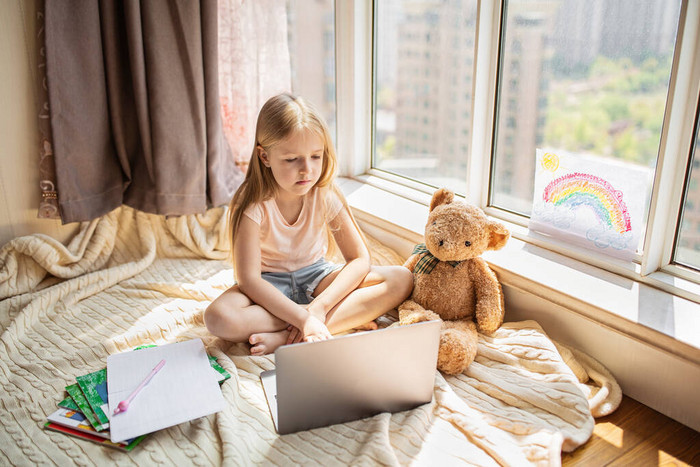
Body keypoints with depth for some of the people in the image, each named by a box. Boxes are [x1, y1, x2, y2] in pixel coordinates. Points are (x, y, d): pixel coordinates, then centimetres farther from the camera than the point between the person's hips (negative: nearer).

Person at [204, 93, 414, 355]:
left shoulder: (325, 196, -13)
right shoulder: (253, 205, -22)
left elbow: (359, 259, -13)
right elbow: (249, 279, -28)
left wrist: (320, 307, -28)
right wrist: (304, 318, -38)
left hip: (315, 277, 3)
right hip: (269, 286, -3)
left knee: (402, 279, -19)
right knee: (219, 317, -36)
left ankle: (286, 338, -29)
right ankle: (348, 316, -27)